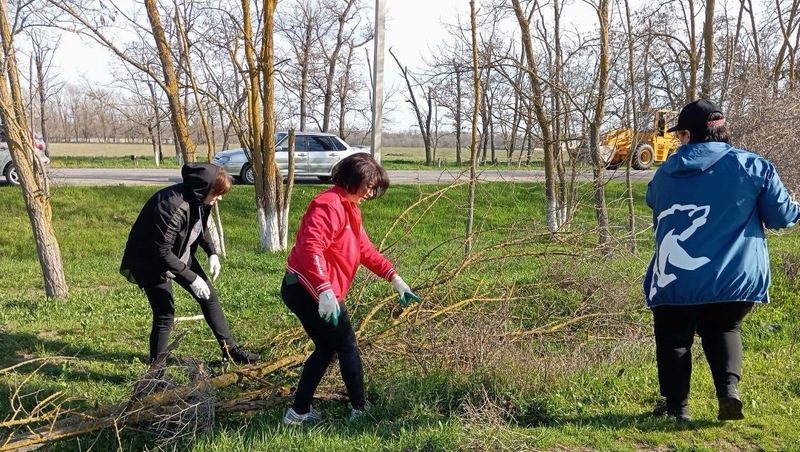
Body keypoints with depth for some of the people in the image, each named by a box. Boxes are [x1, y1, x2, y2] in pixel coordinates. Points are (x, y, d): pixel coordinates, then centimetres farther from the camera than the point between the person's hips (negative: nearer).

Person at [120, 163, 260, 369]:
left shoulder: (198, 199, -11)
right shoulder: (172, 206, -36)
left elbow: (202, 226, 10)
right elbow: (162, 252, -32)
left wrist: (212, 253, -3)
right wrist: (192, 279, -29)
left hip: (180, 255, 8)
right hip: (151, 261, -8)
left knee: (209, 297, 10)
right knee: (165, 315, -10)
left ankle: (230, 349, 22)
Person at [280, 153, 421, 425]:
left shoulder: (349, 208, 17)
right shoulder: (330, 205, -17)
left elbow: (365, 249, 21)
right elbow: (311, 249, -29)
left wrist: (395, 279, 16)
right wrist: (325, 291, -37)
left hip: (306, 291, 11)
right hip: (310, 291, -11)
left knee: (326, 349, 18)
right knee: (347, 348, 3)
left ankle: (299, 412, 24)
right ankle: (360, 410, 16)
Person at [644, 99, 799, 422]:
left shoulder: (665, 174, 4)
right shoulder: (752, 166, -5)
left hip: (675, 280, 0)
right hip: (735, 278, 0)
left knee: (674, 338, 16)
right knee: (723, 330, 22)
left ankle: (676, 404, 16)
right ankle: (729, 387, 2)